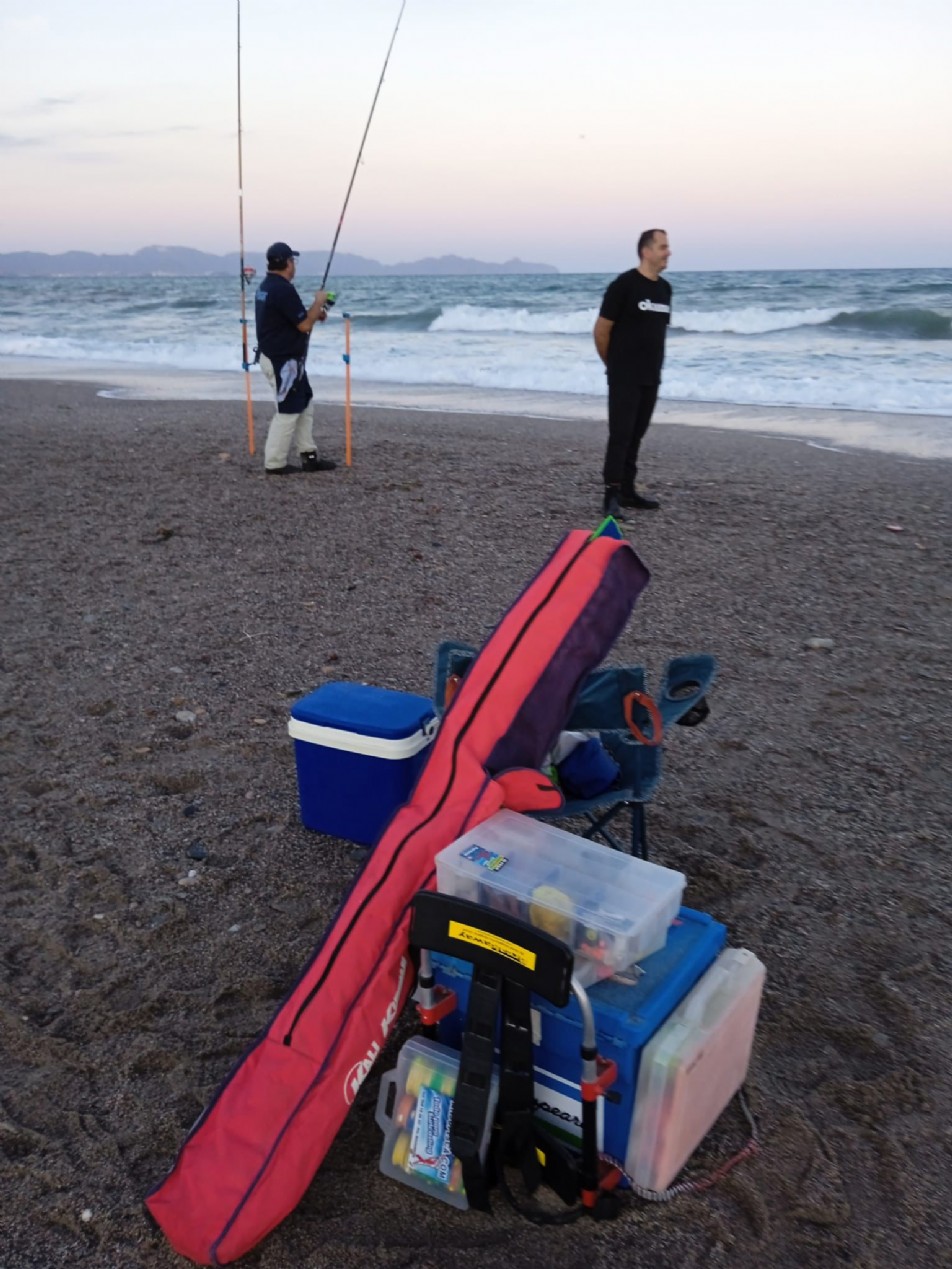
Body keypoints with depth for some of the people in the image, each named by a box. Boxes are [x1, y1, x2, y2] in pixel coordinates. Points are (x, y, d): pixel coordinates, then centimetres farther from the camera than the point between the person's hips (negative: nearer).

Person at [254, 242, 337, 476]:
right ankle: (274, 464, 5)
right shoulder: (284, 289, -21)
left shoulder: (266, 286, 11)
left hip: (280, 357, 10)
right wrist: (319, 302, -6)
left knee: (305, 404, 16)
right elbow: (304, 326, -20)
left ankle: (309, 457, 19)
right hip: (283, 361, -10)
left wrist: (314, 313, 12)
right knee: (288, 411, -2)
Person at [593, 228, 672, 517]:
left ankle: (627, 490, 20)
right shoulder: (624, 285, -12)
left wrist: (652, 365, 18)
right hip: (624, 378, -7)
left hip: (651, 377, 7)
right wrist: (613, 364, 2)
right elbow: (601, 330, -9)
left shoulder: (665, 288, 10)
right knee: (620, 434, -9)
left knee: (636, 435, 12)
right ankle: (611, 496, -7)